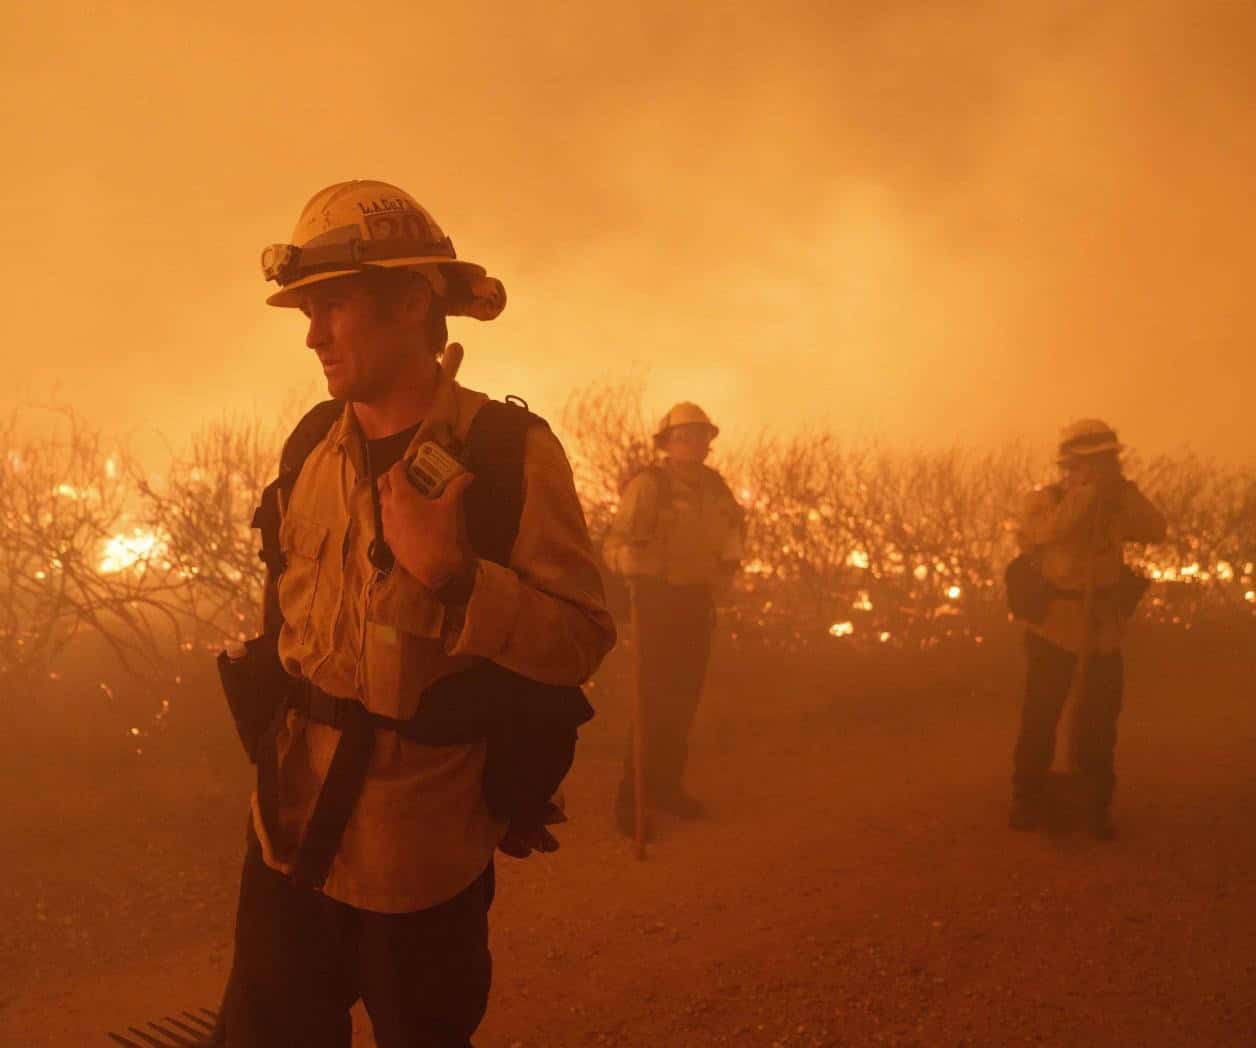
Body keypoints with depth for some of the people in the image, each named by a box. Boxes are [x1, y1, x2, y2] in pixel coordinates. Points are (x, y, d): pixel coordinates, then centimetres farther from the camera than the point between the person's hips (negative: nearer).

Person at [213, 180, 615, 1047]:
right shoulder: (313, 443, 2)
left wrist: (446, 571, -28)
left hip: (421, 853, -5)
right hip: (291, 827, 5)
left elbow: (583, 640, -18)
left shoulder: (510, 452, -15)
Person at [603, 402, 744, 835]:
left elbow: (733, 519, 26)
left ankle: (666, 784, 26)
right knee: (654, 702, -8)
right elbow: (615, 546, -23)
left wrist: (728, 560, 13)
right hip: (658, 600, -7)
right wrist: (632, 558, -44)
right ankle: (631, 799, -1)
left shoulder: (712, 485, 4)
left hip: (698, 603, 7)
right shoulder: (648, 485, -17)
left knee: (684, 700, 13)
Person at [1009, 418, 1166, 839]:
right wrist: (1089, 489, -31)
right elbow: (1050, 531, -30)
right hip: (1054, 628, -4)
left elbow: (1156, 531, -11)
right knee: (1040, 718, 2)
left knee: (1099, 722, 9)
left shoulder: (1116, 504, 3)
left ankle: (1097, 806, 21)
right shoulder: (1044, 500, -10)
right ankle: (1026, 801, 17)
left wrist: (1124, 488, -17)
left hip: (1103, 632, 4)